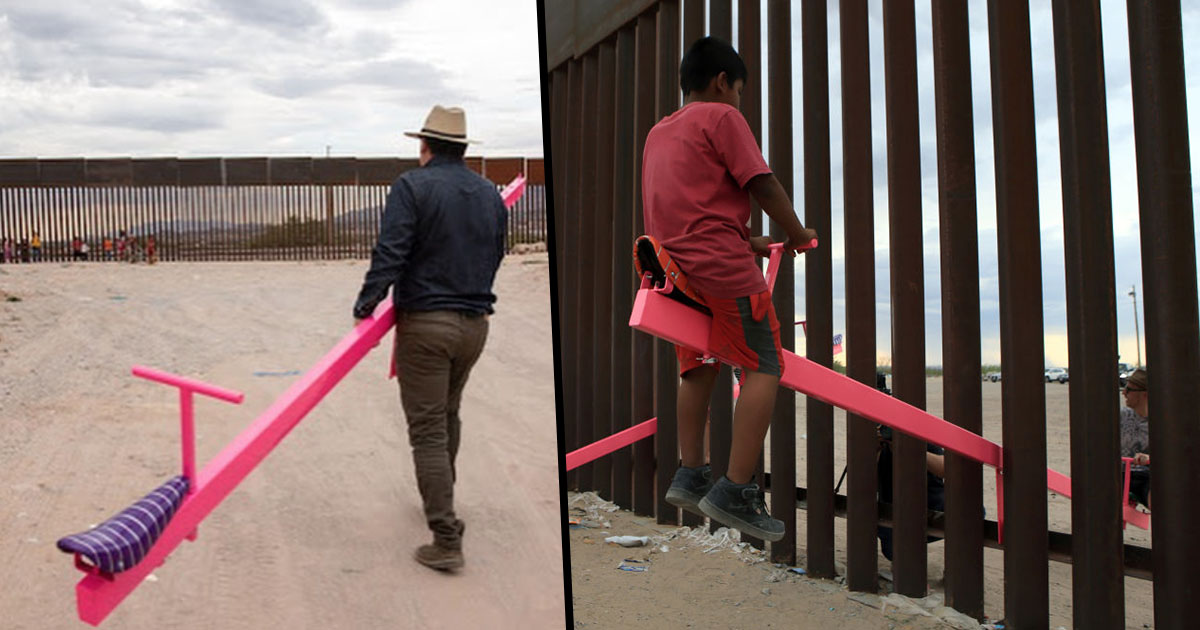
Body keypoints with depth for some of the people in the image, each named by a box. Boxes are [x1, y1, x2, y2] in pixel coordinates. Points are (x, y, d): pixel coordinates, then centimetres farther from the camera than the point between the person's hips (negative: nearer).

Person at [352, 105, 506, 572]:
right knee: (448, 416, 24)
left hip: (426, 323, -6)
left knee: (428, 430, -1)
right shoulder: (490, 195, 9)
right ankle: (440, 503, 41)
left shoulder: (413, 186, -9)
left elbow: (389, 252, -17)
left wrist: (366, 304, -8)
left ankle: (446, 541, -2)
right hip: (475, 323, 6)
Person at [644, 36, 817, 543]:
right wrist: (799, 235, 9)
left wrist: (748, 241, 23)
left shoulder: (658, 132, 24)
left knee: (700, 366, 16)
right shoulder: (721, 116, 0)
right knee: (764, 366, -6)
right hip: (720, 263, -8)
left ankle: (689, 475, 13)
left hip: (675, 262, 9)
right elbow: (762, 186, -5)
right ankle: (735, 492, -12)